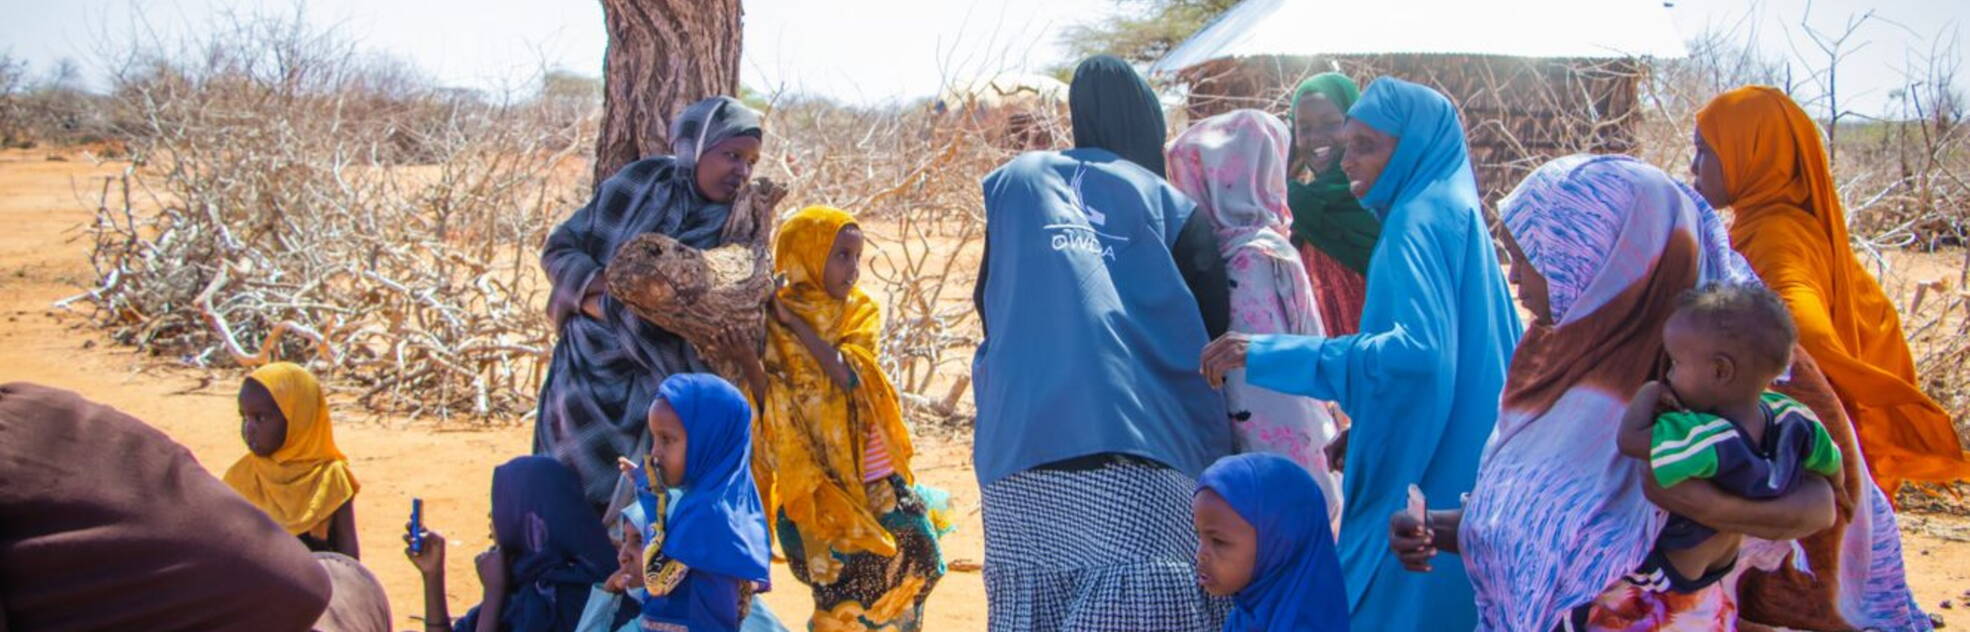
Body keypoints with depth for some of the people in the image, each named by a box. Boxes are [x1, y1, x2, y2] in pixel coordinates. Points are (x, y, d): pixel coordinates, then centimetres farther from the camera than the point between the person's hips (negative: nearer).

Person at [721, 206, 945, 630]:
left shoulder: (861, 312, 3)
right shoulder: (769, 322, -4)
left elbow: (848, 373, -15)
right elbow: (771, 404, -13)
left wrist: (793, 321, -18)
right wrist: (745, 351, -28)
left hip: (875, 479, 4)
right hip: (819, 486, -3)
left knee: (917, 558, 1)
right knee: (843, 597, -4)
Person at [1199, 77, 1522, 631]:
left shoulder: (1418, 223, -16)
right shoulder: (1453, 213, 14)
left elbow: (1419, 348, -30)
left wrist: (1271, 355, -31)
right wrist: (1359, 431, 26)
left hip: (1422, 480, -10)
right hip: (1453, 474, 10)